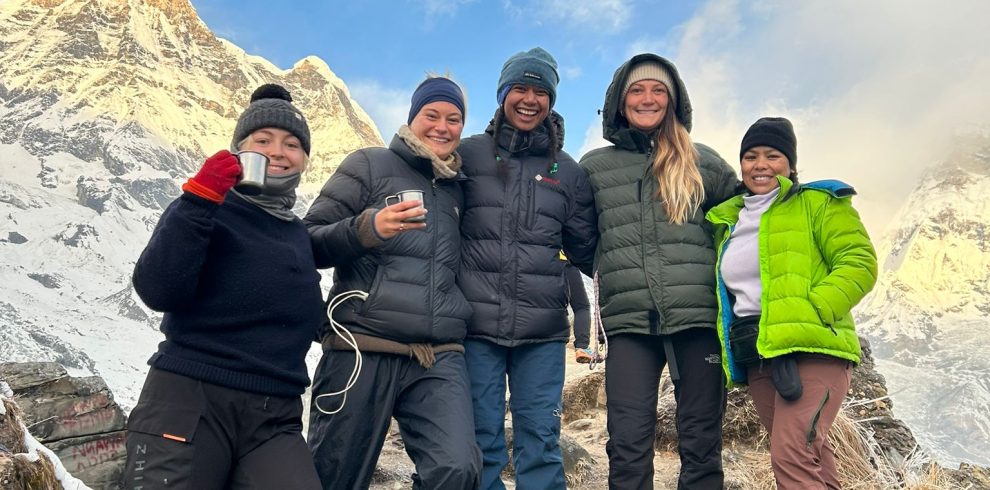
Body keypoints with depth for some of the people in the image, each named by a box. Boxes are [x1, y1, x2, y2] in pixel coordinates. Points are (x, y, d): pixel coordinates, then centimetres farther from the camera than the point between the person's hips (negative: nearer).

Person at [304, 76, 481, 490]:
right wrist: (367, 228, -16)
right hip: (362, 351, -3)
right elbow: (309, 242, 0)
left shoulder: (458, 188, 19)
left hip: (440, 359, 3)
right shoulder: (370, 165, 7)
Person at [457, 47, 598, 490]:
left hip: (543, 331, 2)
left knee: (540, 444, 6)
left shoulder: (567, 170, 12)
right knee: (481, 443, 6)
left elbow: (587, 250, 16)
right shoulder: (469, 154, 5)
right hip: (477, 324, -1)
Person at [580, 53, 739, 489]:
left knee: (701, 443, 6)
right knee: (628, 445, -4)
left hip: (698, 316, 1)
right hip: (629, 322, 0)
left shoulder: (702, 162, 12)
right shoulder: (594, 167, 12)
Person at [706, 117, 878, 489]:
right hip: (755, 359, 6)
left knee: (791, 459, -20)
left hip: (810, 348, -6)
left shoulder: (818, 202, 4)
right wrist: (733, 341, 11)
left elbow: (859, 263, -6)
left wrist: (808, 315, -18)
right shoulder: (728, 222, 19)